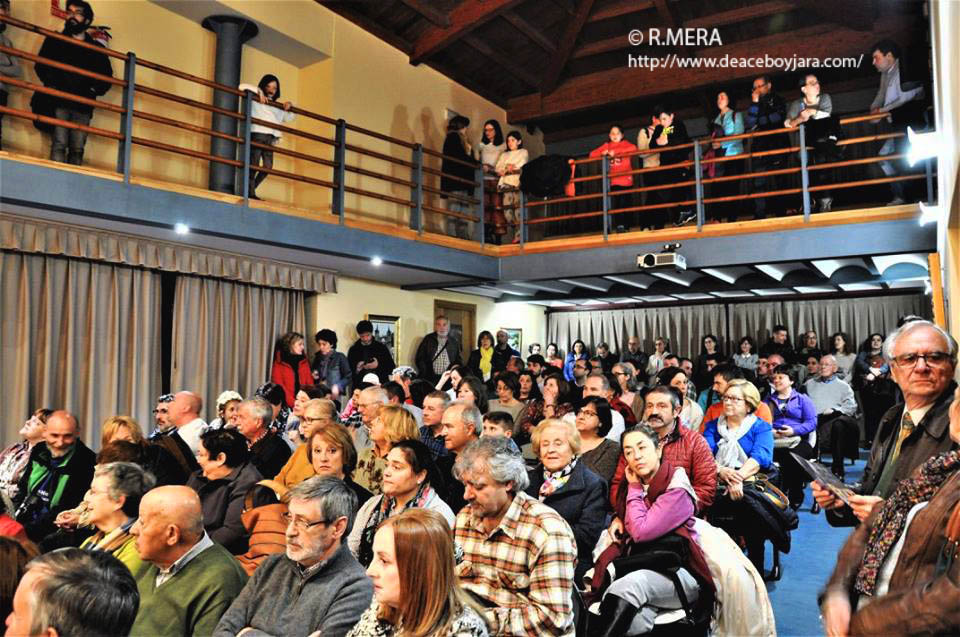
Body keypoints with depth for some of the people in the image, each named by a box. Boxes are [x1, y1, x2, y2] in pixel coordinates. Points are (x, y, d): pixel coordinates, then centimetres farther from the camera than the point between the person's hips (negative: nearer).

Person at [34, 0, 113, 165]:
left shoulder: (97, 49, 18)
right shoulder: (54, 40, 16)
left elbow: (107, 76, 16)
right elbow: (41, 65, 8)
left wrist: (94, 90, -1)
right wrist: (53, 86, -7)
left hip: (83, 106, 1)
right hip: (59, 101, -1)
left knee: (77, 149, -6)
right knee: (59, 145, -13)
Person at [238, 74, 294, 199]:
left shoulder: (277, 105, 27)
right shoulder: (255, 99, 10)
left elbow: (289, 118, 28)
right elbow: (242, 87, -2)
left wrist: (290, 106, 10)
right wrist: (259, 92, -9)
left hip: (270, 138, 6)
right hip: (257, 134, -6)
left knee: (268, 166, 1)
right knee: (254, 164, -10)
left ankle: (250, 189, 14)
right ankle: (250, 193, -8)